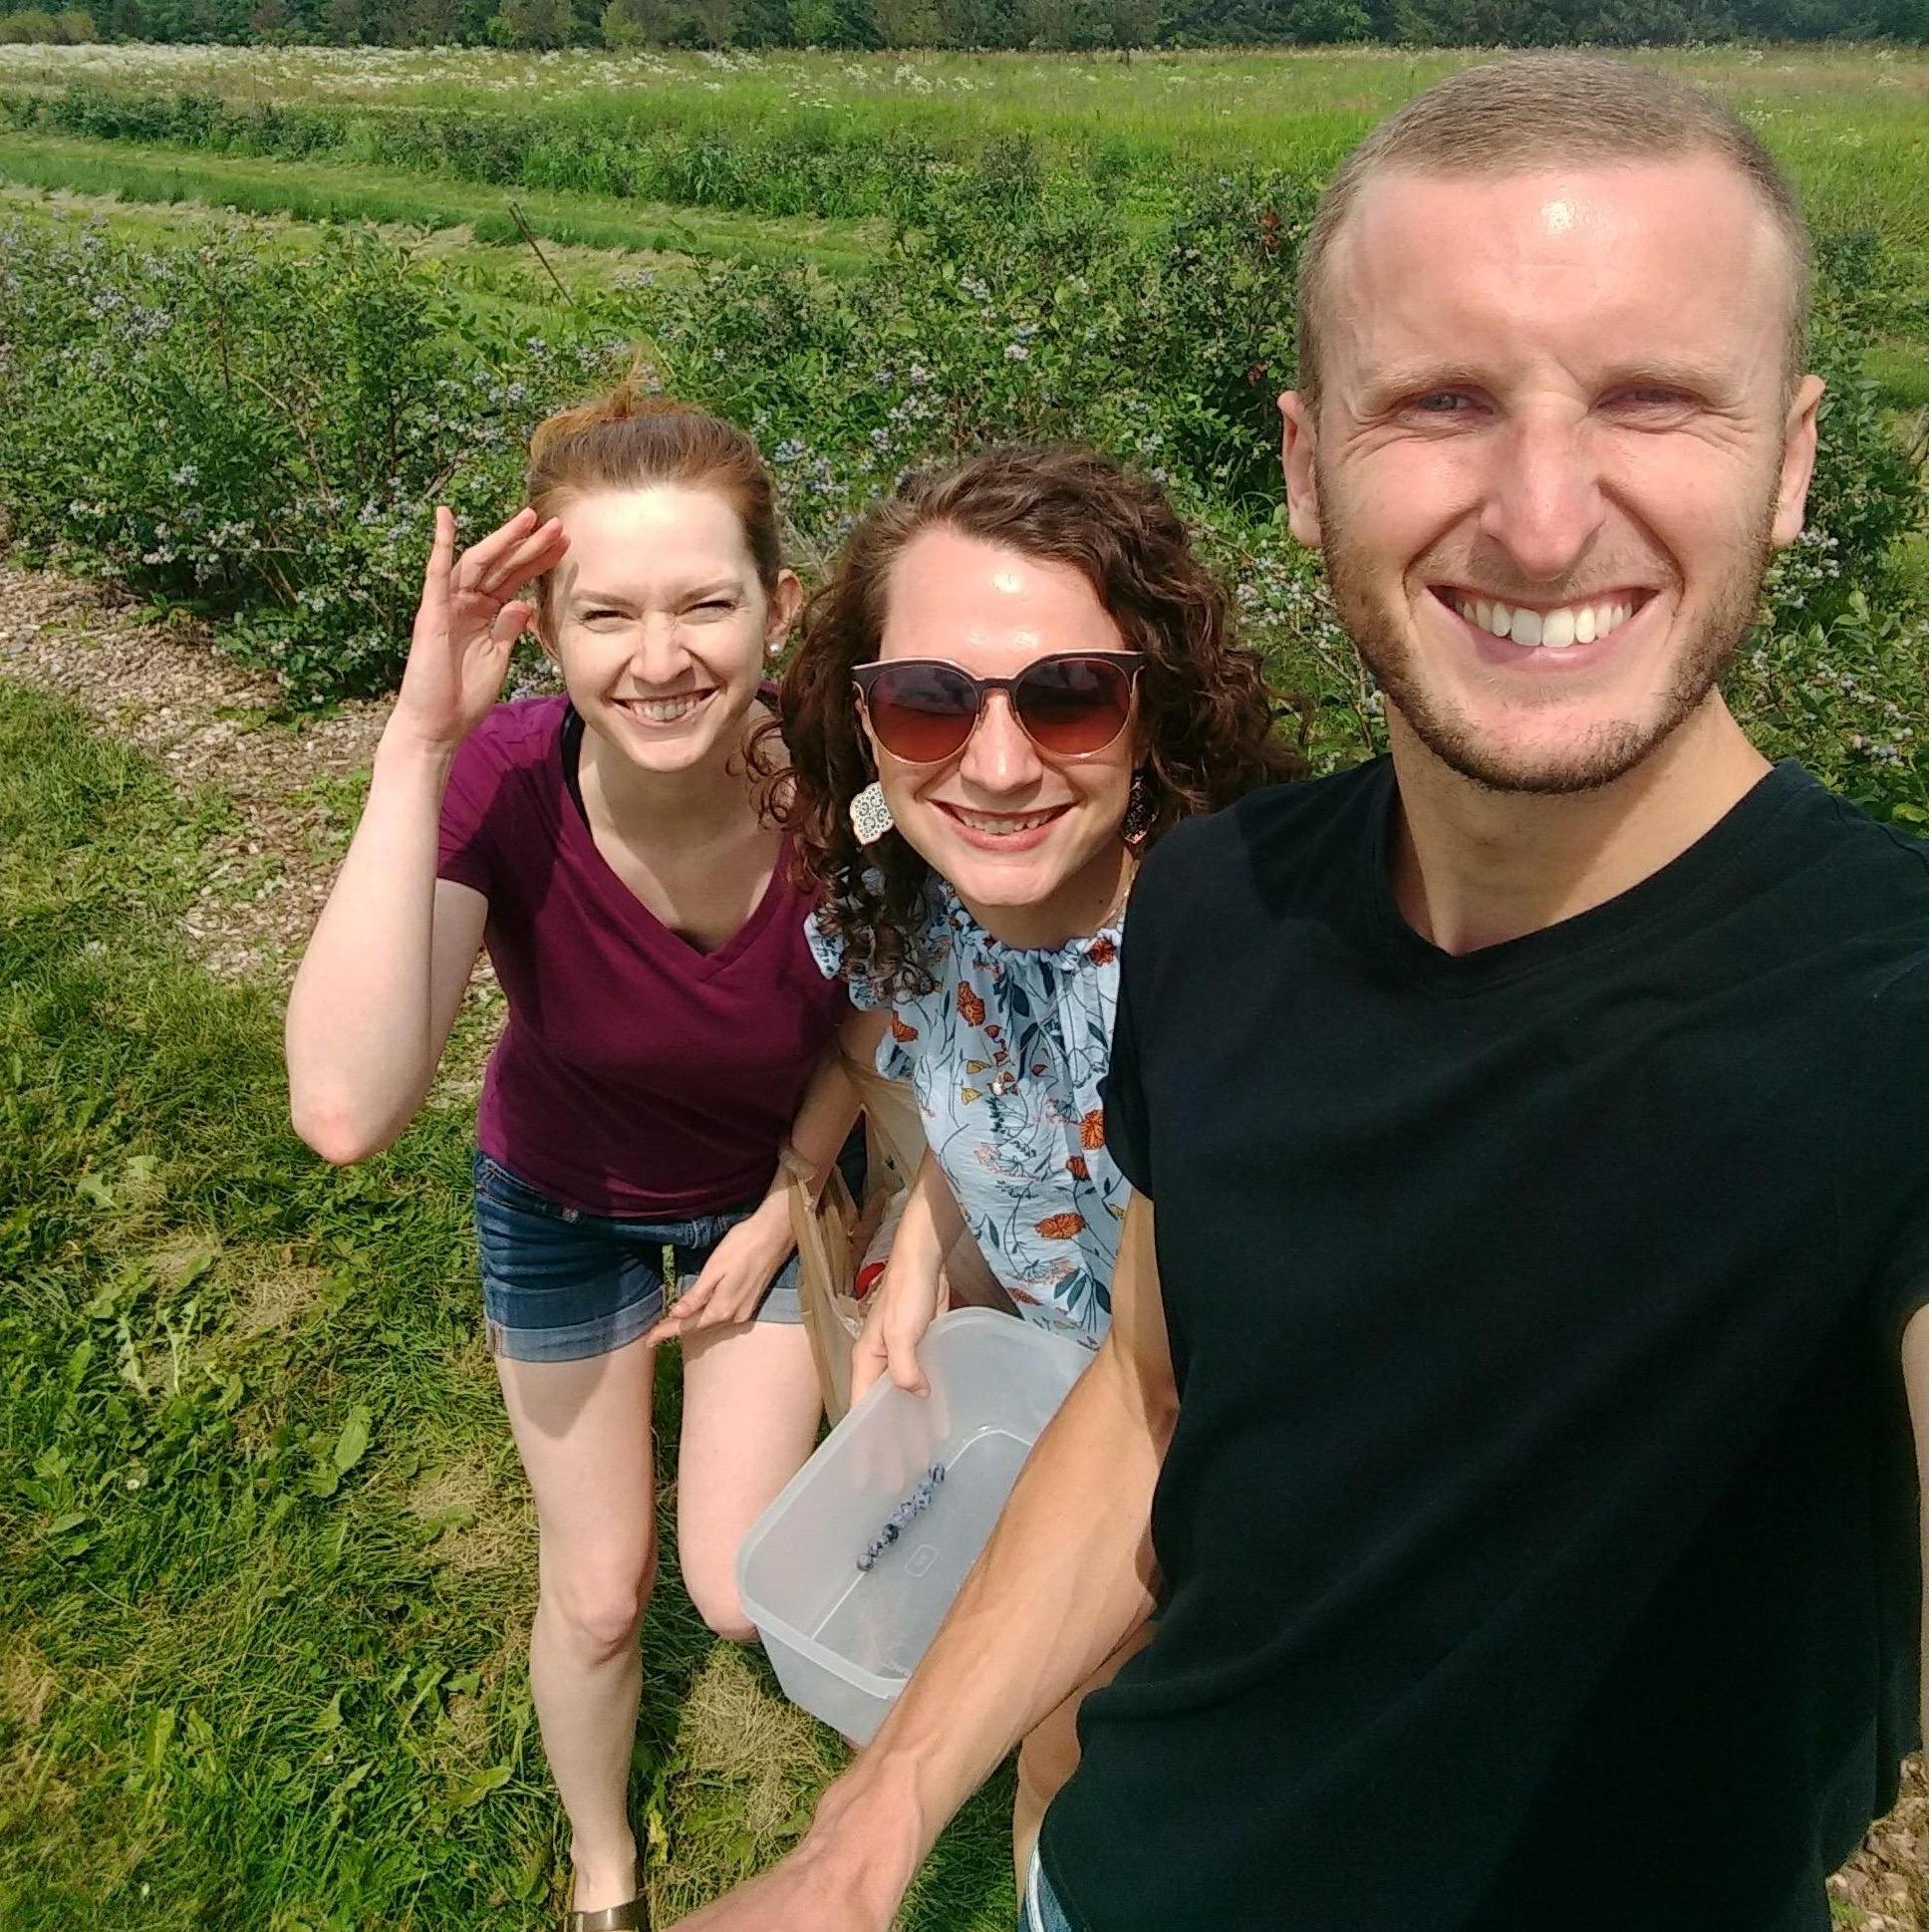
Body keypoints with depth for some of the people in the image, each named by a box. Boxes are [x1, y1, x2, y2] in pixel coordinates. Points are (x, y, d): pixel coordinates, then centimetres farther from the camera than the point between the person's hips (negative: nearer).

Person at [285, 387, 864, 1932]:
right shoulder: (499, 782, -34)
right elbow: (348, 1112, -48)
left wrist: (782, 1213, -4)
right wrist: (418, 744, -49)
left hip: (769, 1182, 1)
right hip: (567, 1202, 0)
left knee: (742, 1596, 5)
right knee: (599, 1594, 13)